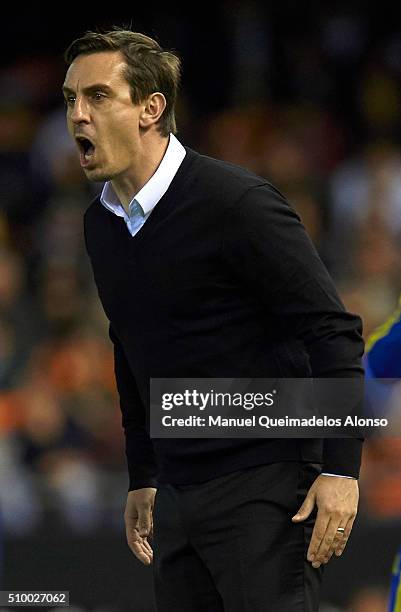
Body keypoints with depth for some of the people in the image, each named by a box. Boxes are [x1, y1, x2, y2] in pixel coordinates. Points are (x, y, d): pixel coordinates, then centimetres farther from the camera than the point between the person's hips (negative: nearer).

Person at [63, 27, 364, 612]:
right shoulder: (102, 222, 9)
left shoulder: (236, 202, -15)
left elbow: (334, 333, -15)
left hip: (264, 488, -7)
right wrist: (142, 479, 23)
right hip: (177, 496, 7)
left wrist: (340, 469, -19)